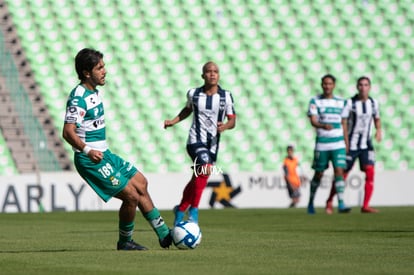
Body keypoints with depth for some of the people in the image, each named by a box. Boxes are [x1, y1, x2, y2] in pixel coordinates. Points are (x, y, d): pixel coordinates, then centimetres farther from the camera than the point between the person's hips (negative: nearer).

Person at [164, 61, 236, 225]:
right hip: (195, 140, -3)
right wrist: (173, 121, 11)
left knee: (197, 179, 9)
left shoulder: (226, 96, 2)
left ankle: (180, 210, 32)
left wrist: (225, 126, -18)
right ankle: (193, 211, -17)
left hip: (213, 144, 3)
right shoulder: (193, 94, 3)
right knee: (205, 170, -28)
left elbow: (232, 120, 4)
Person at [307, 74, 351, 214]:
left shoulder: (341, 102, 9)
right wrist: (324, 126, -33)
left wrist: (346, 143, 14)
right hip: (322, 144, -2)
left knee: (339, 171, -12)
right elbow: (313, 121, -12)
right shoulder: (315, 101, 0)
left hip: (338, 144, 2)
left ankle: (341, 204, -15)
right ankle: (311, 201, 26)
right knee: (319, 174, 6)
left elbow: (343, 123, 16)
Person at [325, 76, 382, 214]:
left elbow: (377, 119, 20)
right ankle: (329, 201, 21)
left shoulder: (373, 103, 3)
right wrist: (345, 142, -18)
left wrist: (379, 130, 0)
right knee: (342, 175, 1)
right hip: (351, 145, -3)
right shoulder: (350, 103, -11)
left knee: (370, 172, -14)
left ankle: (365, 206, -10)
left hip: (366, 145, 3)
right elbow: (343, 123, -10)